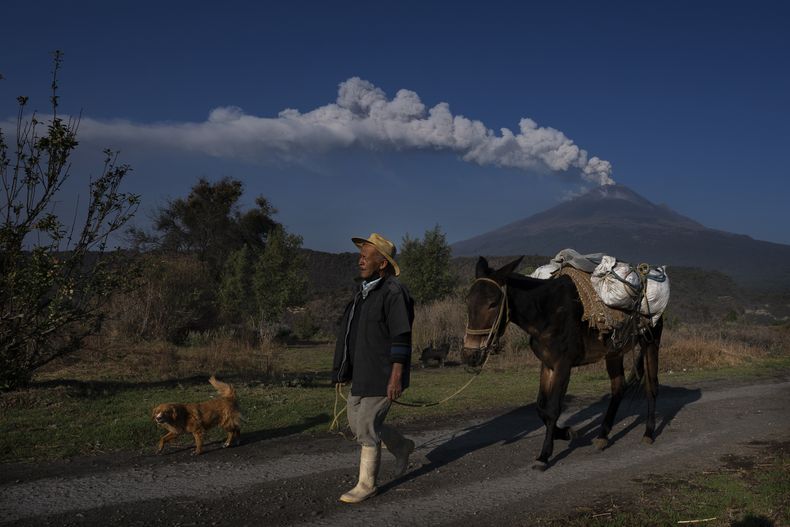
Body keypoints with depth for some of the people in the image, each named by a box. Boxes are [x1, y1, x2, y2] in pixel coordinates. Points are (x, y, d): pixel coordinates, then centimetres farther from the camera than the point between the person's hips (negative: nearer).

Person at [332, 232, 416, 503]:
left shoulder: (394, 292, -16)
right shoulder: (364, 291, 12)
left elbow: (402, 339, -20)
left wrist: (396, 378, -23)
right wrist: (347, 370, 21)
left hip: (383, 376, -9)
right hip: (362, 374, 9)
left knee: (367, 426, -4)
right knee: (357, 422, 14)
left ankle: (366, 484, 12)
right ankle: (402, 447, 36)